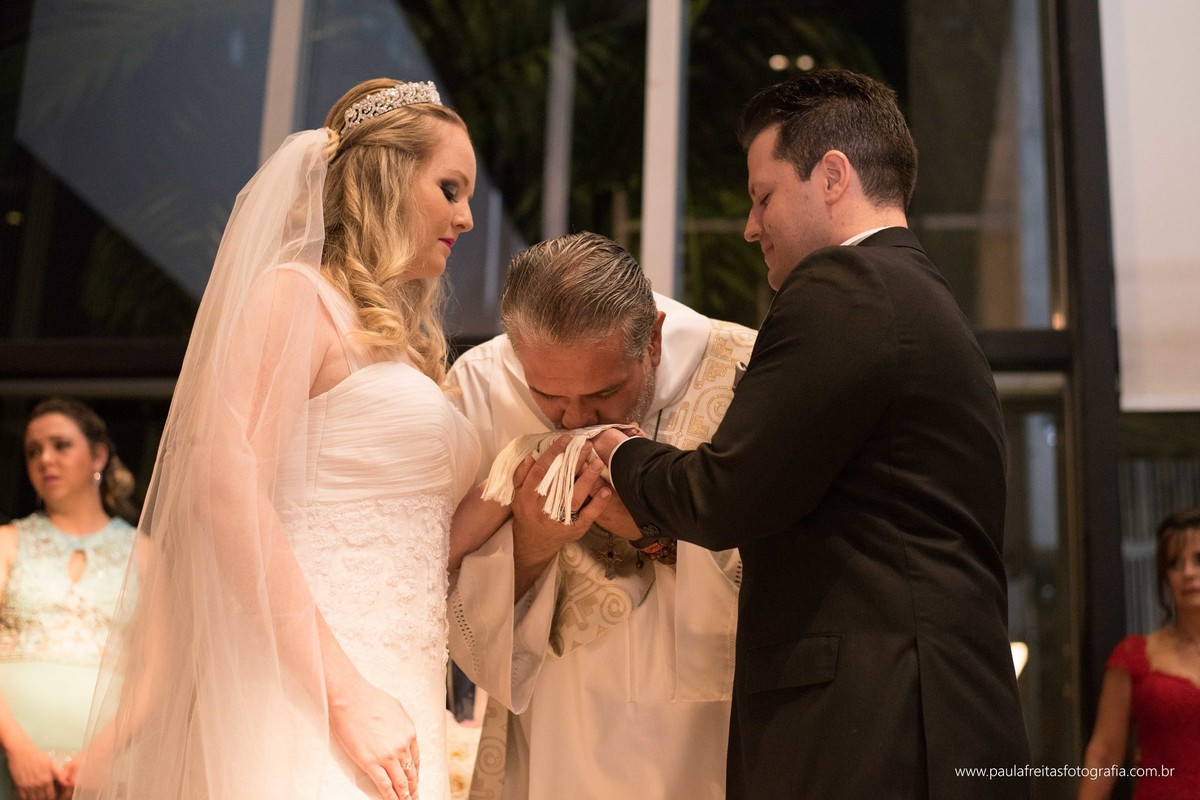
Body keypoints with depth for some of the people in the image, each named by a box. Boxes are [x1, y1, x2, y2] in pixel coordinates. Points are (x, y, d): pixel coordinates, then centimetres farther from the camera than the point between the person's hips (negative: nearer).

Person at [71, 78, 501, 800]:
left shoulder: (404, 344, 20)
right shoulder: (295, 295, -4)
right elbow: (226, 493, -17)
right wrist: (343, 693, -20)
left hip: (397, 704, 8)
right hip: (303, 701, -8)